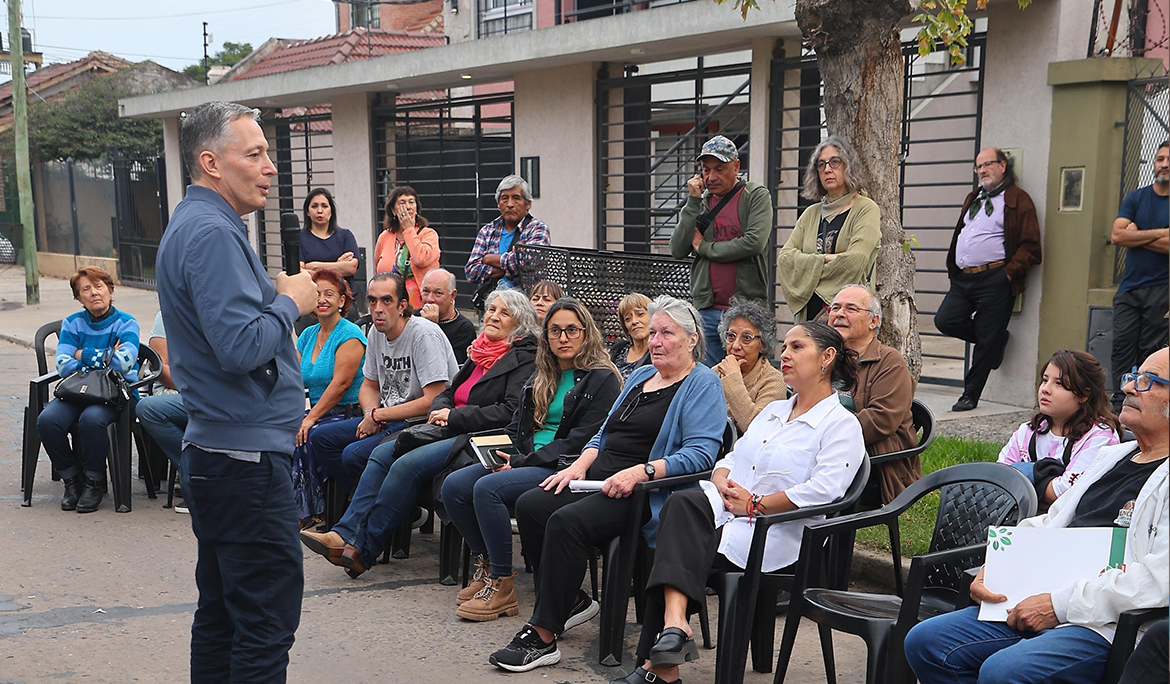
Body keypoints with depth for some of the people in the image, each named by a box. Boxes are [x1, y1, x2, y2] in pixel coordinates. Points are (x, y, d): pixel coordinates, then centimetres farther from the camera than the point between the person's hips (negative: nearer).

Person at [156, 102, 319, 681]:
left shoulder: (193, 225, 17)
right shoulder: (211, 232, -17)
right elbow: (242, 346, -27)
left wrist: (277, 295, 11)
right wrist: (291, 302, -11)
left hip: (213, 453, 11)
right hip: (246, 458, -11)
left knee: (221, 611, 18)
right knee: (268, 619, -5)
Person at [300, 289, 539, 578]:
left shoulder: (524, 358, -6)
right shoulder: (480, 352, 20)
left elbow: (511, 411, -18)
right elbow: (448, 392, 24)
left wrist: (454, 416, -14)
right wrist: (440, 411, -1)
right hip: (452, 433, 9)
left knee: (407, 465, -24)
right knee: (382, 453, -7)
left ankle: (363, 550, -16)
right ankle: (345, 533, -14)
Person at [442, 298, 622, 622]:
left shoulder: (602, 380, -6)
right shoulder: (541, 376, 19)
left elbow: (581, 440, -14)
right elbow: (517, 427, 21)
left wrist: (522, 462, -16)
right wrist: (503, 453, -3)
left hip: (565, 469, -8)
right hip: (528, 461, 8)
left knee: (488, 488, -29)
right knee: (454, 485, -11)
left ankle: (501, 586, -18)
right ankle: (485, 566, 1)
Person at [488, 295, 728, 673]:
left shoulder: (703, 384, -3)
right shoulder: (640, 376, 23)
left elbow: (700, 453, -16)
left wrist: (641, 472, -26)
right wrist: (579, 465, 6)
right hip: (600, 481, 9)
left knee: (566, 522, -29)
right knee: (529, 505, -12)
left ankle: (543, 637, -22)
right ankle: (571, 601, 3)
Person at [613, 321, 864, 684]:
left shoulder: (842, 424, 2)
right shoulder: (773, 410, 27)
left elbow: (822, 491, -13)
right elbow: (731, 458, 22)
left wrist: (756, 504, -13)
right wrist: (723, 485, -1)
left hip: (779, 535, -6)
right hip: (726, 514, 6)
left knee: (678, 538, -26)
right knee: (682, 503, -27)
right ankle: (674, 625, -35)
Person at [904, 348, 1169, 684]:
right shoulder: (1110, 456, 22)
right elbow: (1046, 525, 26)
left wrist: (1060, 604, -18)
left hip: (1105, 625, -8)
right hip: (1038, 605, 8)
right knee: (924, 642, -5)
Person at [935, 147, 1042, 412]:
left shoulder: (1018, 200, -1)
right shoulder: (973, 199, 23)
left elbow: (1030, 247, -6)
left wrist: (1009, 272, -14)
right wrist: (953, 268, 17)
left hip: (994, 280, -7)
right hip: (963, 279, 7)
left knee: (986, 341, -2)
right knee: (945, 321, -6)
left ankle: (970, 395, 8)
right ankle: (996, 339, 19)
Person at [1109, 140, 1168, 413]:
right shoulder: (1135, 198, 12)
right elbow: (1116, 235, -2)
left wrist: (1135, 235, -6)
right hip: (1129, 286, 3)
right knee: (1122, 345, -2)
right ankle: (1120, 405, 1)